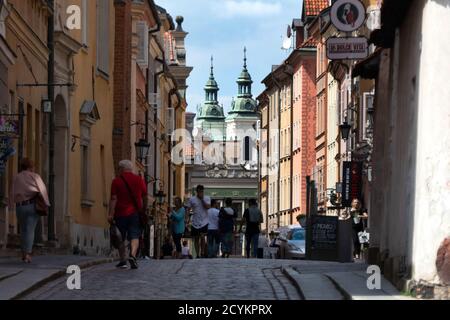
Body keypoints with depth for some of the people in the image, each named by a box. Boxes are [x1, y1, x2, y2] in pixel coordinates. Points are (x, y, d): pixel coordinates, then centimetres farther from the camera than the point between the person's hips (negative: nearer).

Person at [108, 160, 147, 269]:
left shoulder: (116, 181, -3)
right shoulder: (139, 180, 5)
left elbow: (114, 199, -8)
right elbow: (145, 197, 9)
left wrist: (111, 214, -8)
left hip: (121, 214, -1)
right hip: (135, 213, 1)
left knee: (121, 239, 11)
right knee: (135, 236, -2)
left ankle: (123, 261, 16)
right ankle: (132, 255, -27)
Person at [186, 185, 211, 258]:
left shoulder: (207, 199, 2)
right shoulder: (192, 199, 3)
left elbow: (208, 207, -14)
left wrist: (202, 199, -13)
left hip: (204, 222, -2)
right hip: (195, 222, 2)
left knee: (202, 237, -18)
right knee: (196, 239, 8)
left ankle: (202, 253, -5)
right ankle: (197, 255, 18)